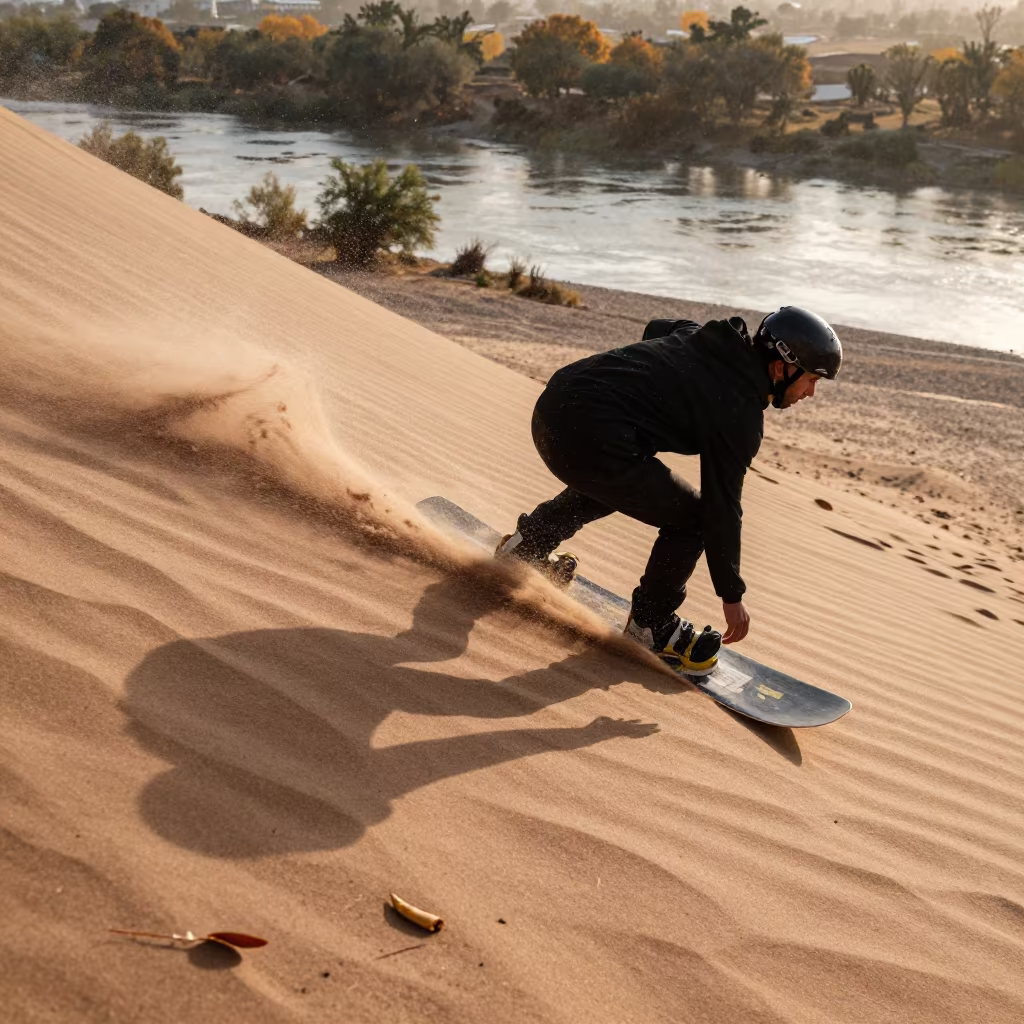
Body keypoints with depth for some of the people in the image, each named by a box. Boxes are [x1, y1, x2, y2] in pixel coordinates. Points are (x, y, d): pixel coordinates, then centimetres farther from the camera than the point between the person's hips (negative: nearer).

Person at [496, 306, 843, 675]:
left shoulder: (702, 336, 15)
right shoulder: (740, 414, -7)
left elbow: (655, 328, 36)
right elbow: (723, 506, -4)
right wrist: (731, 594, 5)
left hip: (552, 406, 9)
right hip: (591, 439, -9)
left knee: (609, 481, 37)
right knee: (691, 517, 2)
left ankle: (529, 543, 45)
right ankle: (649, 624, 15)